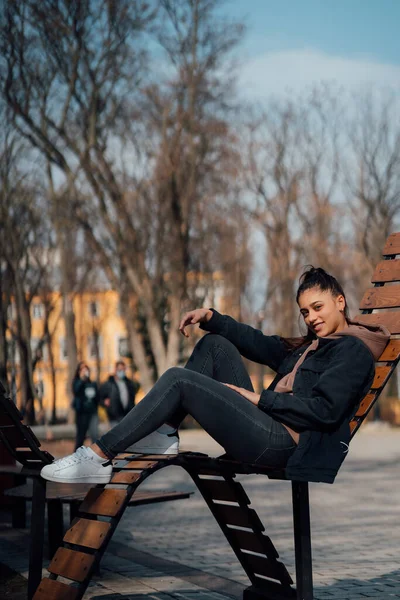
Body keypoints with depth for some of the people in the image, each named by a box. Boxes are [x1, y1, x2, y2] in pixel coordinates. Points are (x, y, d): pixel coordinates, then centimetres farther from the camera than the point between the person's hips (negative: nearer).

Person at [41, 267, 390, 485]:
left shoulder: (353, 350, -2)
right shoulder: (308, 345, 26)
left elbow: (324, 410, -15)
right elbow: (256, 341, 23)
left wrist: (259, 398, -12)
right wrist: (211, 317, 8)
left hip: (281, 443, -9)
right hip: (266, 424, 9)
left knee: (178, 379, -18)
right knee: (214, 344, 11)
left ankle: (100, 458, -16)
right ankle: (165, 433, -1)